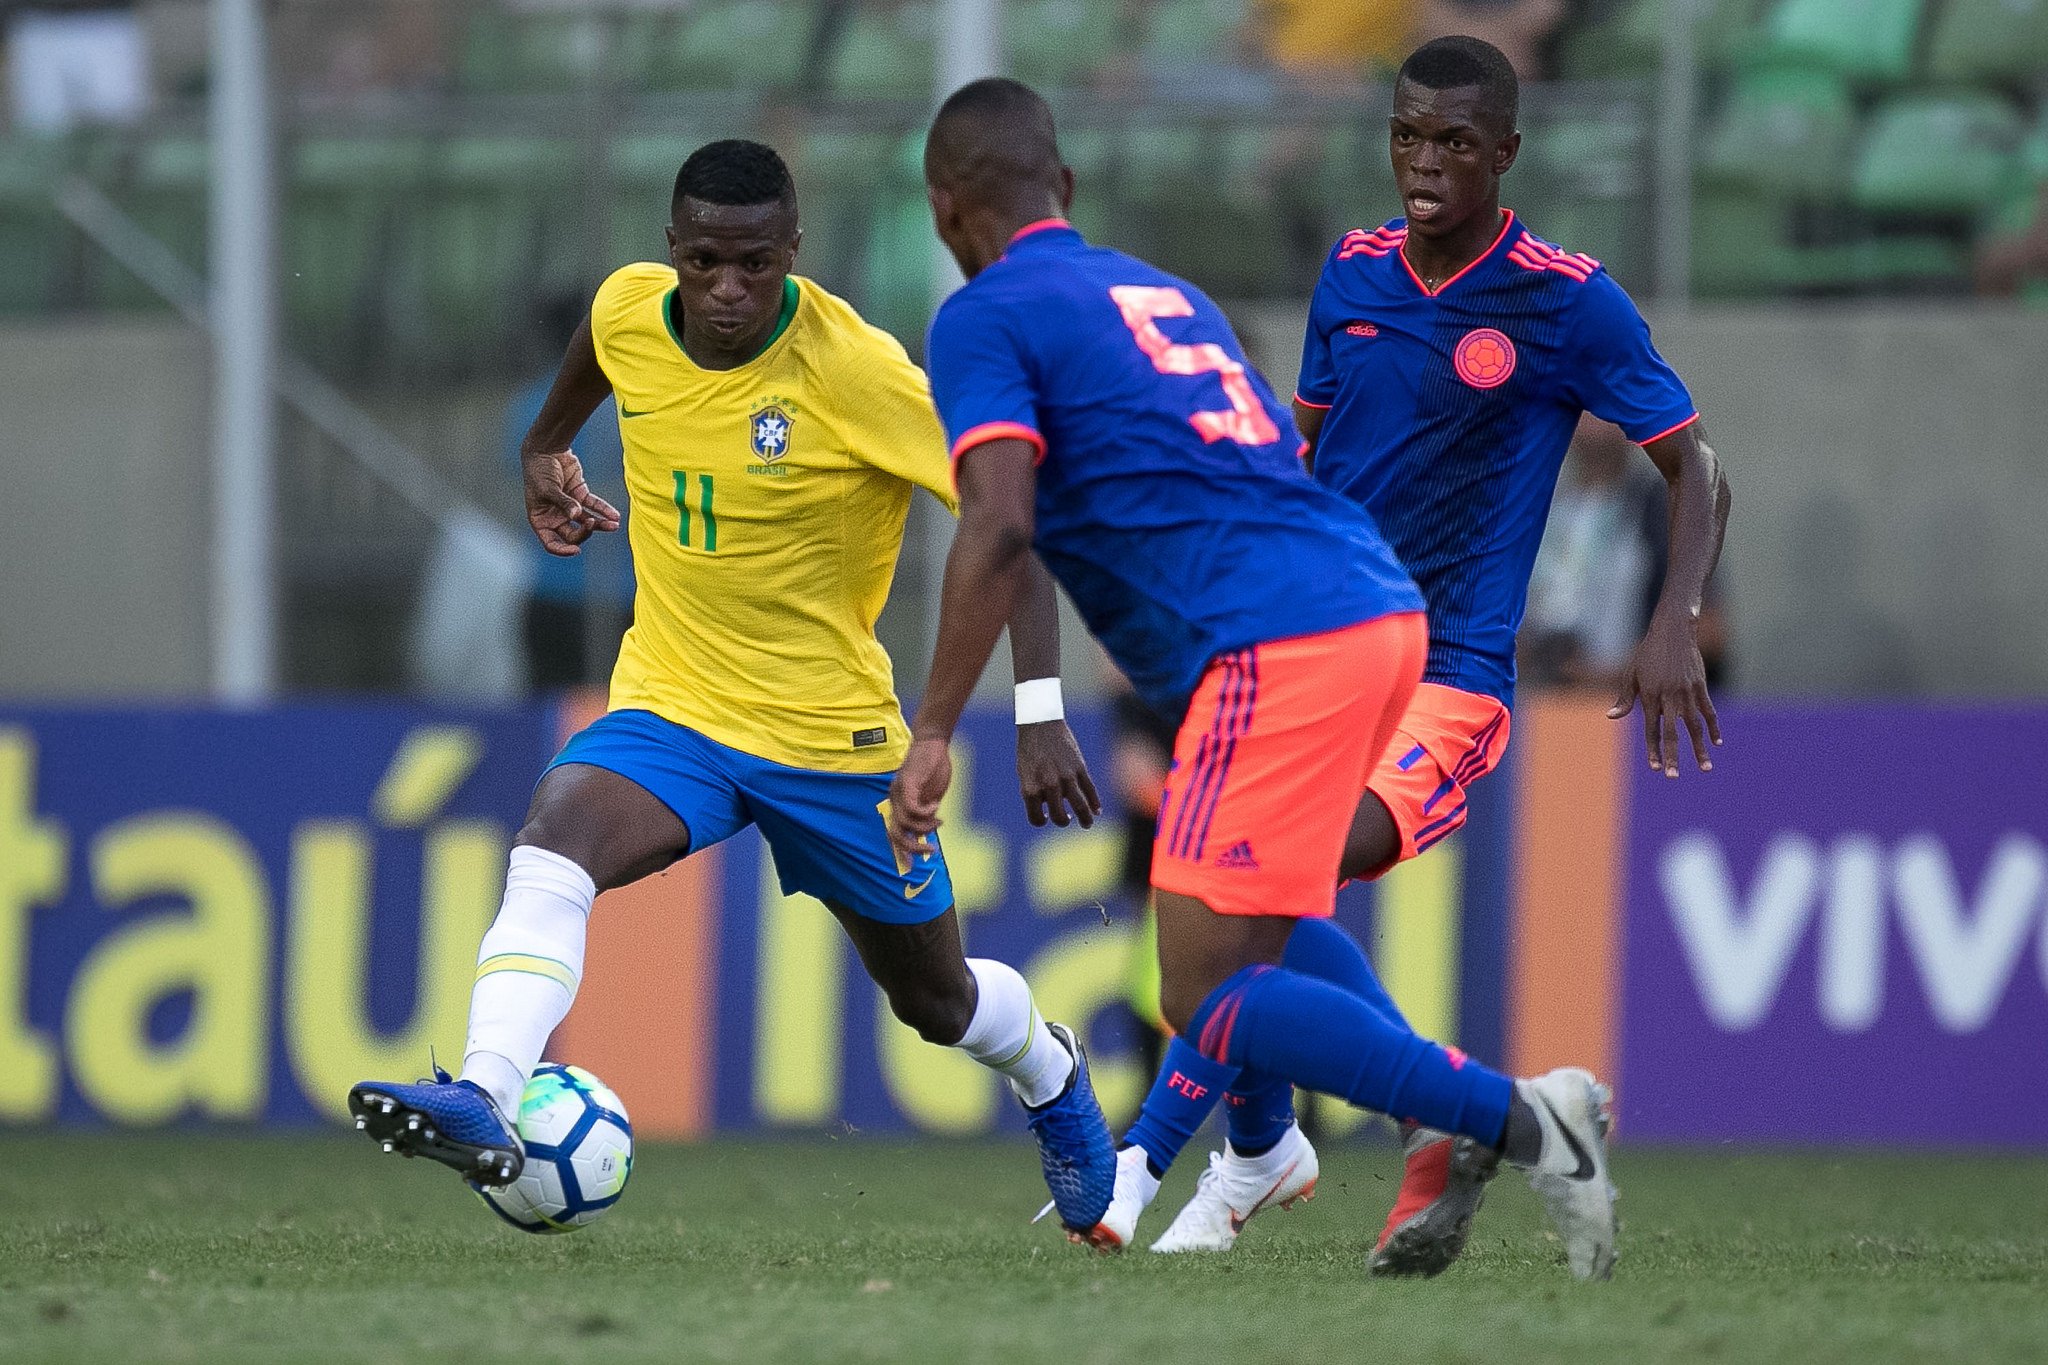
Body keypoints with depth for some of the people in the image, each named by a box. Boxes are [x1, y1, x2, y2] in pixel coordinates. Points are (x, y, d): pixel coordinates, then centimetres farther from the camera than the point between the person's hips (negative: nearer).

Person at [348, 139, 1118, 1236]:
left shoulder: (859, 372, -23)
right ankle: (482, 1104, -43)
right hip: (670, 706, 3)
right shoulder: (627, 310, -9)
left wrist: (1042, 715, -26)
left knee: (937, 999, 16)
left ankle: (1053, 1082, 50)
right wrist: (546, 447, 32)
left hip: (834, 733, -2)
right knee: (550, 848, -30)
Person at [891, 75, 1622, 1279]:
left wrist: (933, 734, -11)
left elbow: (999, 529, -12)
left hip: (1275, 646, -9)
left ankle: (1520, 1122, -20)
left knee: (1207, 999, -9)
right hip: (1383, 607, 9)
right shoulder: (1161, 291, 28)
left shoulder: (985, 320, 4)